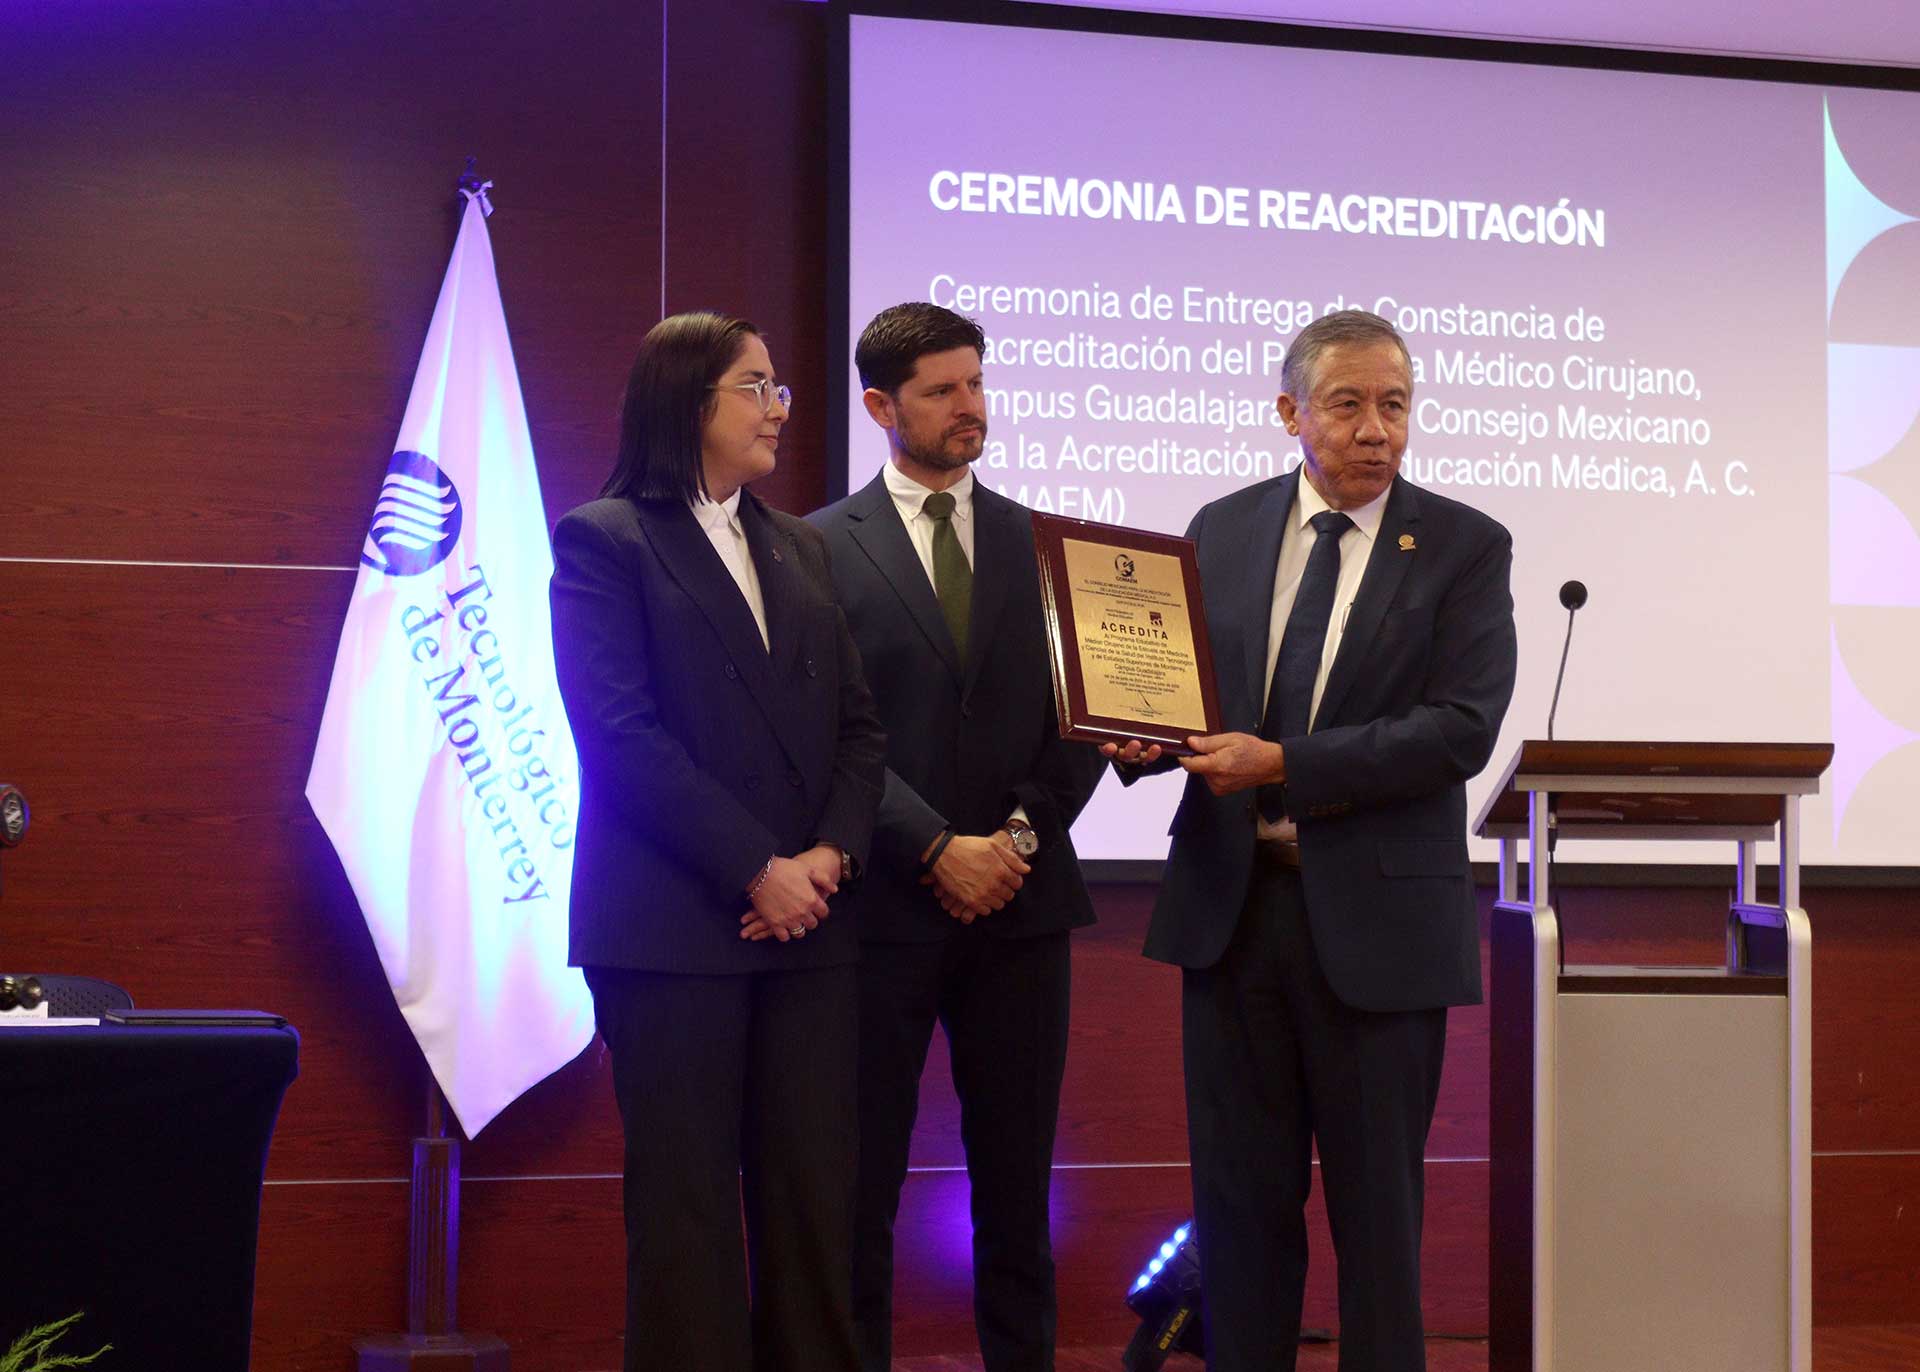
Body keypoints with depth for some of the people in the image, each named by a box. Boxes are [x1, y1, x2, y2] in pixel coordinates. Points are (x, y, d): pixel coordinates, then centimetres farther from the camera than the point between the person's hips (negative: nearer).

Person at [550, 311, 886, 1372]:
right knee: (687, 1203, -1)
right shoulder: (604, 540, -1)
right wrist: (757, 871, -14)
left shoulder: (800, 547, 18)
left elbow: (855, 723, 13)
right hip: (673, 925, -5)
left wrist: (831, 854, -6)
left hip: (804, 924, 5)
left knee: (814, 1196, 3)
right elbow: (622, 734, -11)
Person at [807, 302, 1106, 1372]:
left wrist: (1025, 830, -7)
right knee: (864, 1184, 3)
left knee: (1017, 1183, 7)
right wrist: (938, 850, -13)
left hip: (1021, 901, 3)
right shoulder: (826, 548, 0)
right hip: (882, 908, -3)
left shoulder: (1041, 542, 11)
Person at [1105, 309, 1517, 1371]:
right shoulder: (1221, 530, 8)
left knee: (1376, 1200, 6)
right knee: (1240, 1194, 9)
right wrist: (1144, 736, -13)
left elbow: (1461, 728, -14)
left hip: (1376, 914, -3)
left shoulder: (1464, 548, -3)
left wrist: (1284, 763, -20)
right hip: (1232, 899, 3)